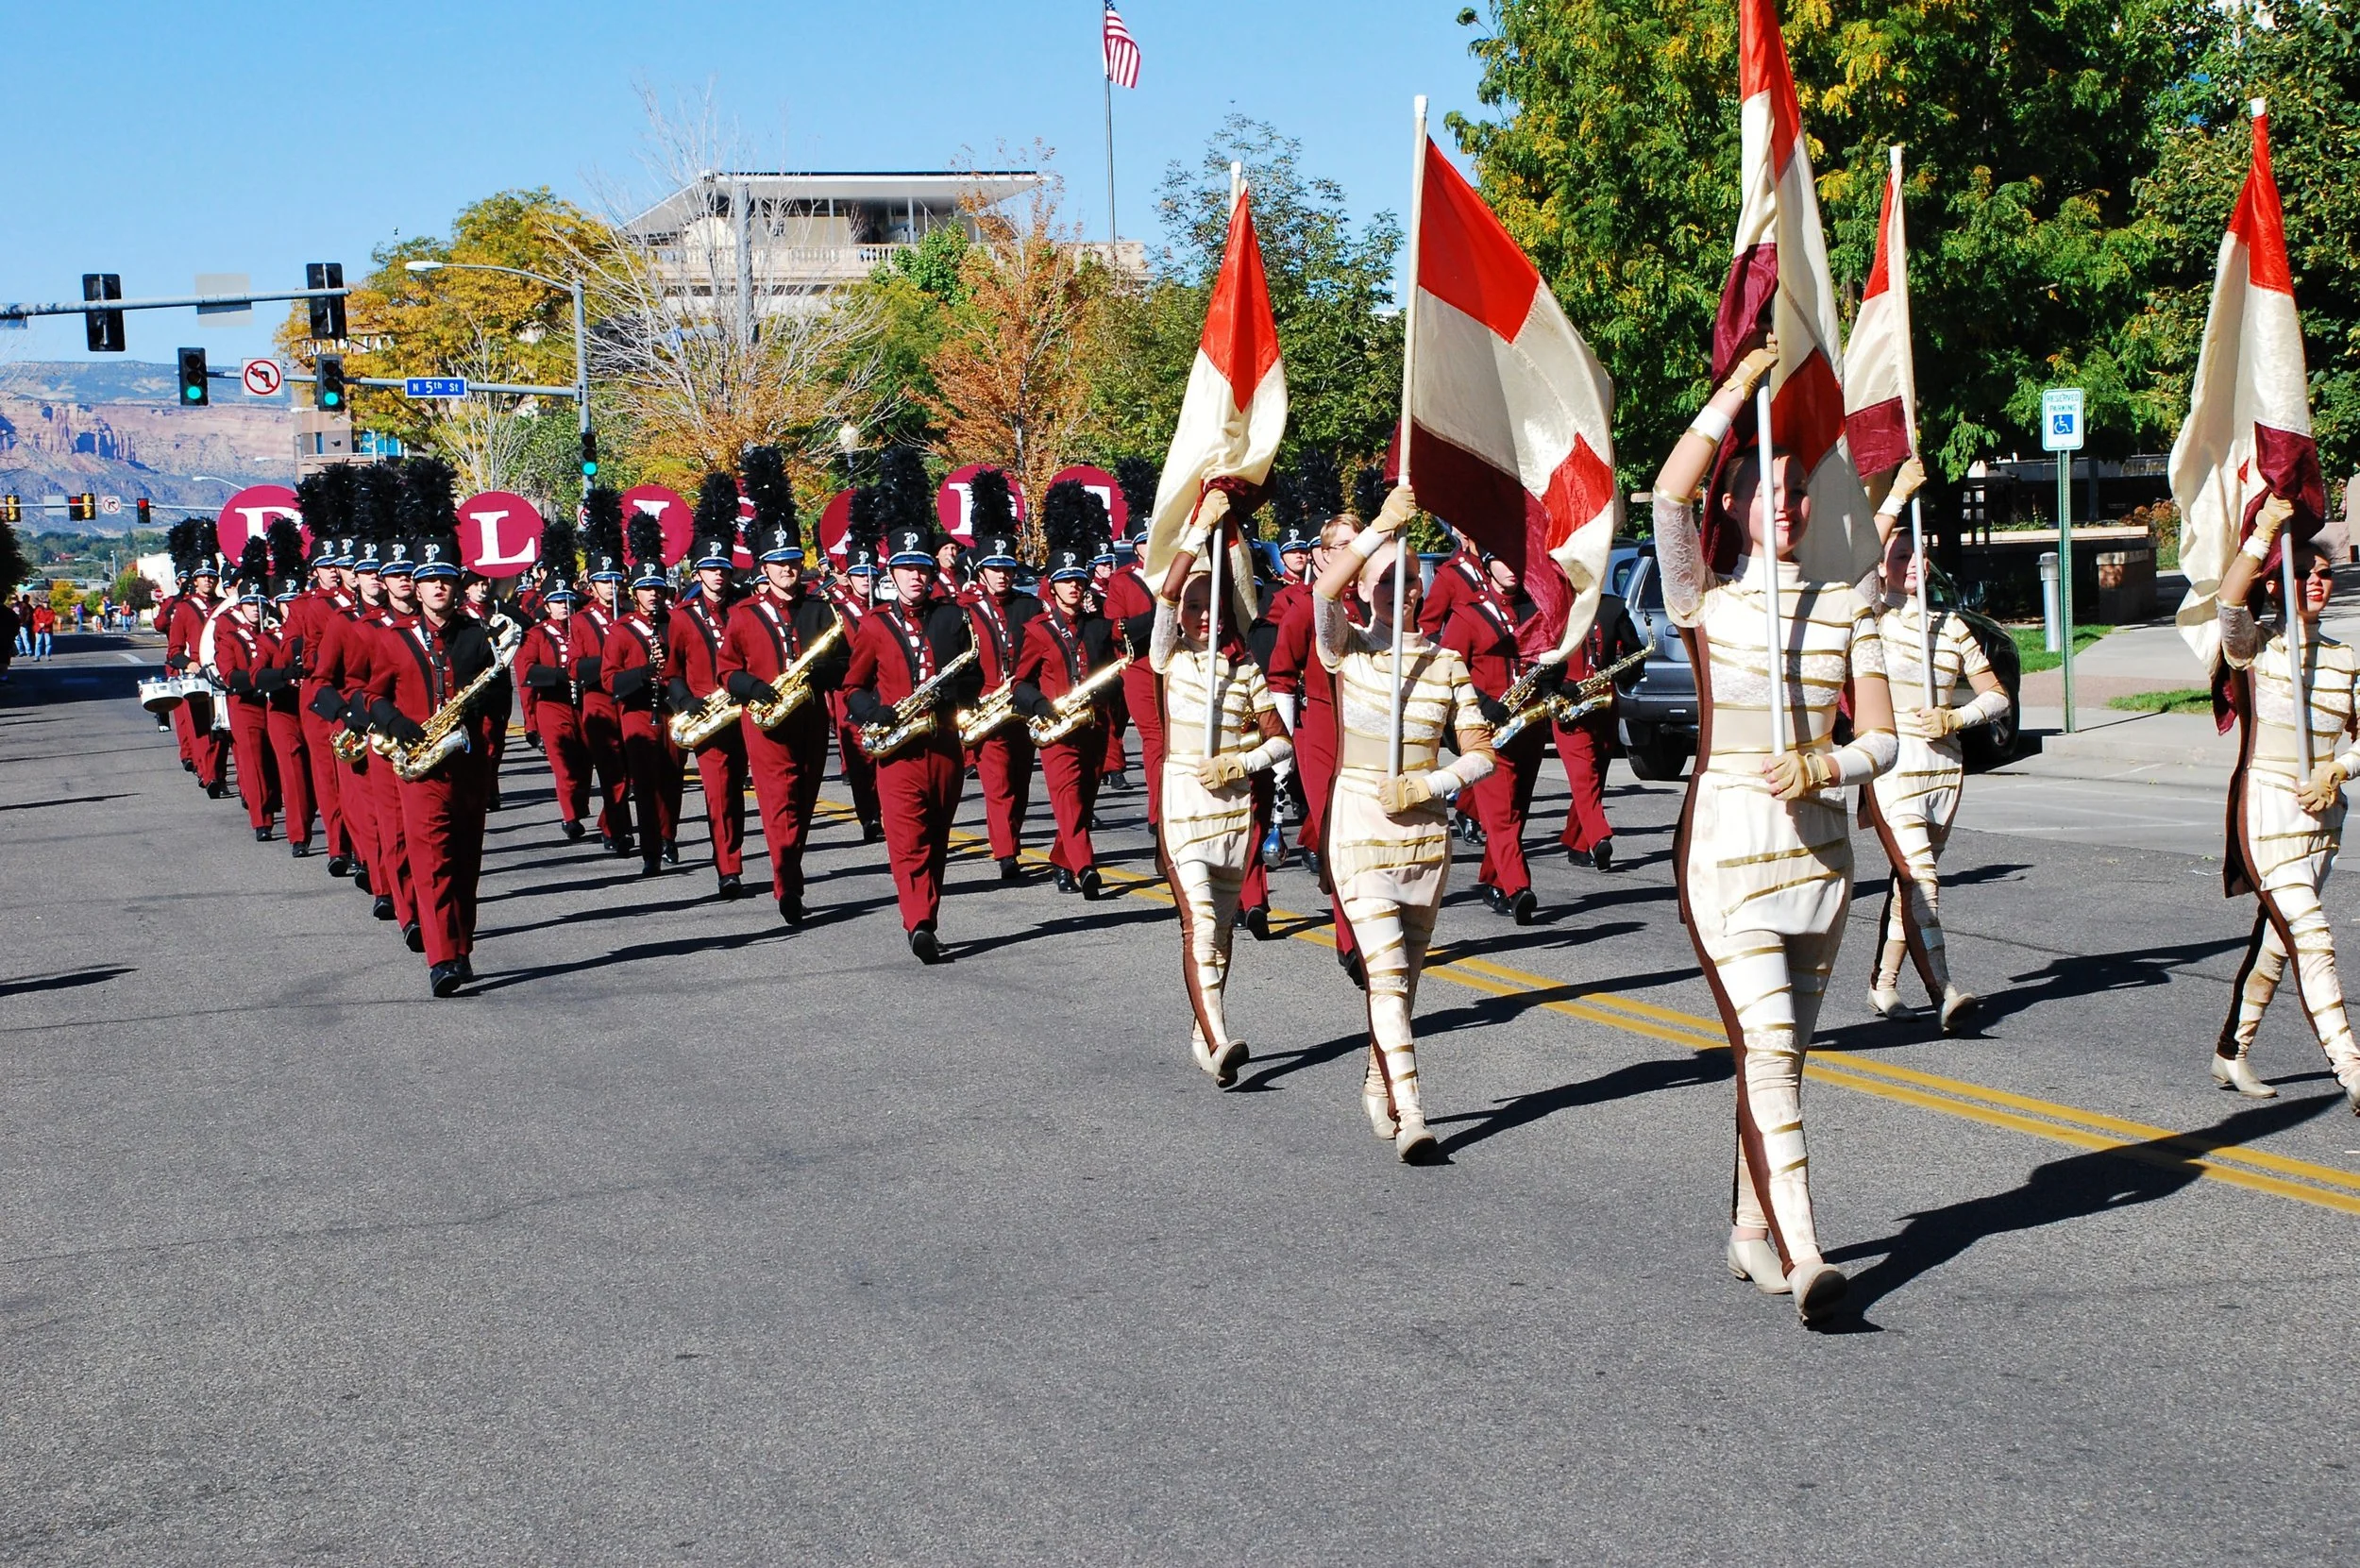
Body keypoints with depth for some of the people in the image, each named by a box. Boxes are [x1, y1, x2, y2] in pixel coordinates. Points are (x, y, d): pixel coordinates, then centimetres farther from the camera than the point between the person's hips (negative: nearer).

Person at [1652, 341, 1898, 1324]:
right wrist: (1739, 386, -15)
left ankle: (1752, 1229, 24)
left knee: (1783, 1053, 11)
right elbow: (1669, 495, -20)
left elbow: (1882, 740, 5)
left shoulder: (1845, 610, 8)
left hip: (1818, 853, 4)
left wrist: (1827, 765, -16)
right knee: (1766, 1048, -15)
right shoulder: (1706, 603, -2)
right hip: (1727, 851, -4)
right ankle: (1803, 1259, -21)